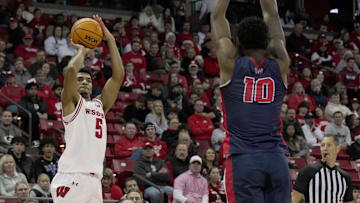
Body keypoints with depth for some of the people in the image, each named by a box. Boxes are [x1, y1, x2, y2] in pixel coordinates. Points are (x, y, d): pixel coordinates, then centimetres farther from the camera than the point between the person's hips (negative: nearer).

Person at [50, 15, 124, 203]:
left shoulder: (100, 104, 23)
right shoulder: (71, 101, 7)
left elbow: (118, 76, 15)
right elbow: (70, 71, -12)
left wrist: (110, 40, 12)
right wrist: (82, 51, 8)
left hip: (94, 179, 7)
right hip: (72, 178, -7)